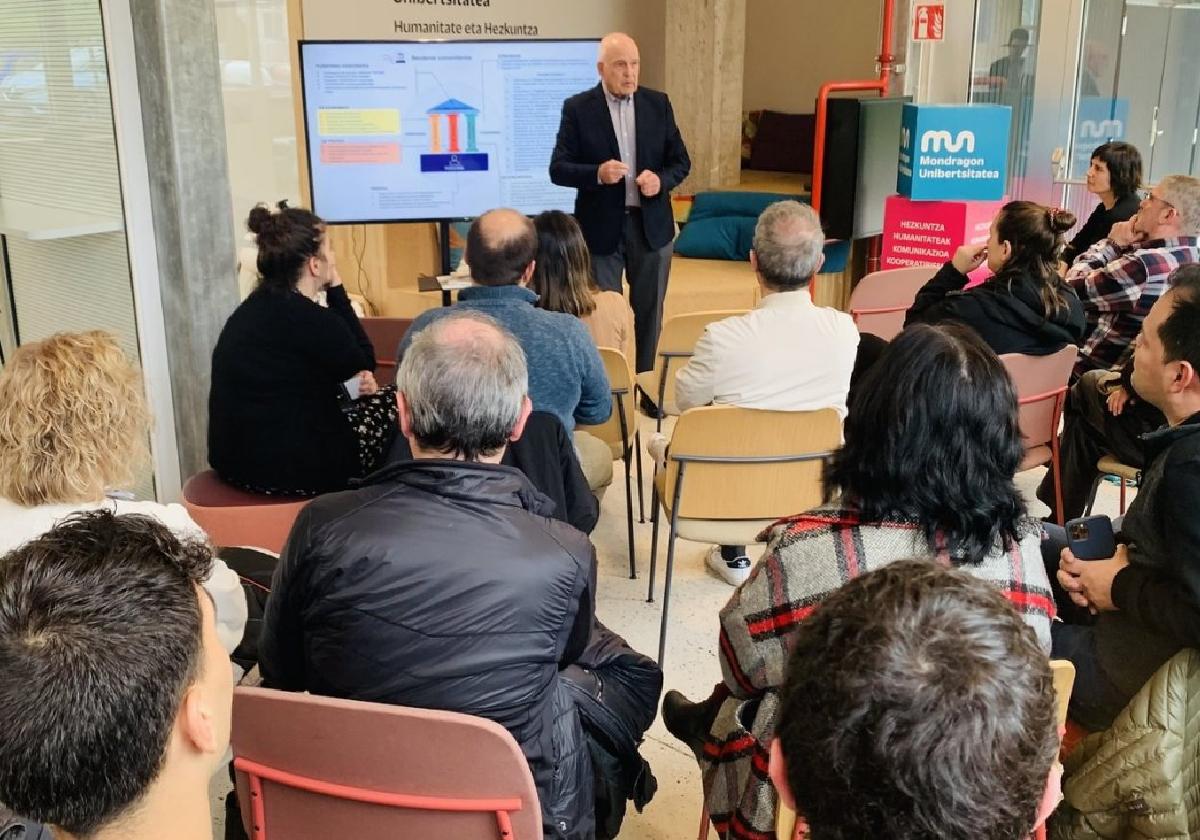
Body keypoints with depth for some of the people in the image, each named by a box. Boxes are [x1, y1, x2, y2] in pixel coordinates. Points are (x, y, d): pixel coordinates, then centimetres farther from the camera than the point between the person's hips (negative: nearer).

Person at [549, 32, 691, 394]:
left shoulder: (658, 104, 3)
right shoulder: (577, 108, -6)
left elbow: (681, 161, 6)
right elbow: (558, 169, -8)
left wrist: (661, 180, -16)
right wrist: (597, 173, -26)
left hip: (651, 225, 3)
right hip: (601, 228, -3)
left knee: (649, 313, 13)